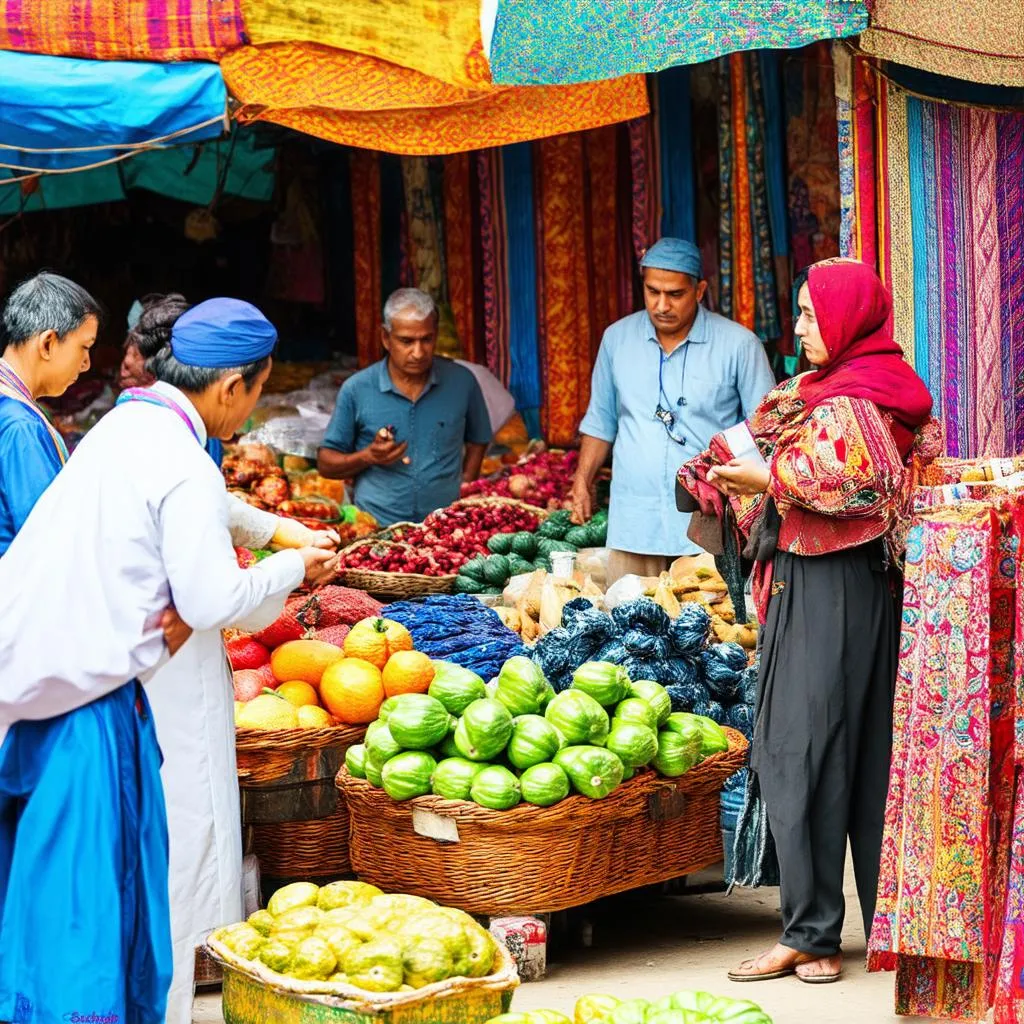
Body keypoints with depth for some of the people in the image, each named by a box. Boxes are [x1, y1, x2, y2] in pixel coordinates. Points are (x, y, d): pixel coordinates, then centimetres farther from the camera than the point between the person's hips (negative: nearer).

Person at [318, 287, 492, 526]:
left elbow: (477, 441, 24)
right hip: (375, 530, -1)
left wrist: (464, 494, 12)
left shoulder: (461, 382, 7)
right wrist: (368, 457, -6)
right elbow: (326, 464, 11)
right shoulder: (356, 390, 3)